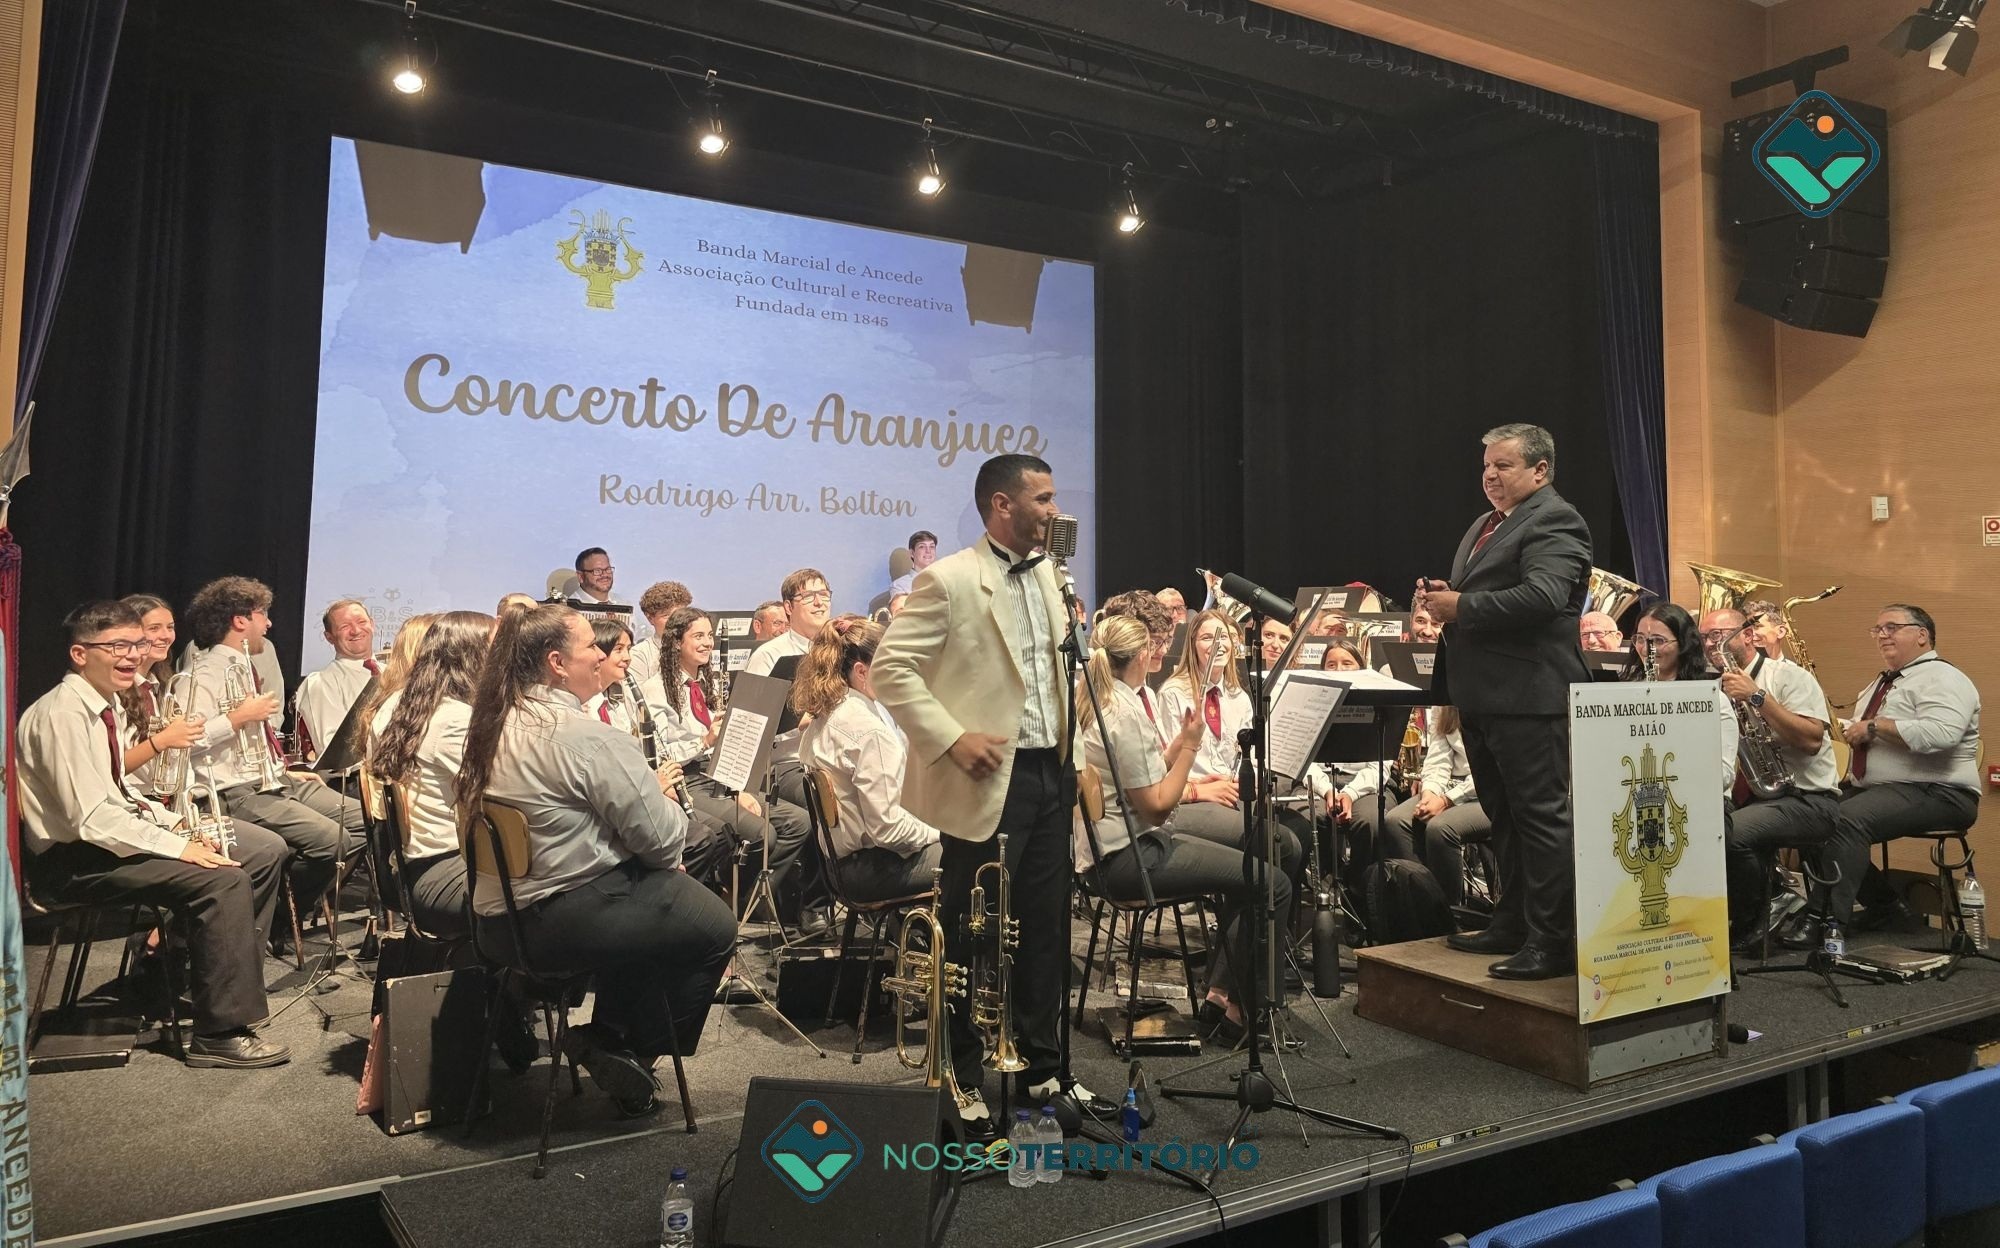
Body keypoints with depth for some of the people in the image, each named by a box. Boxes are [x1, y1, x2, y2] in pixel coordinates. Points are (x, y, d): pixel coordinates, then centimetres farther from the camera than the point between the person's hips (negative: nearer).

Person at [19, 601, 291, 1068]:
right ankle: (220, 1035, -18)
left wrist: (176, 823, 1)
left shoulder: (108, 705, 9)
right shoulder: (62, 714, -20)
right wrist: (178, 846, -24)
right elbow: (91, 819, -26)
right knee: (224, 880, -27)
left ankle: (233, 972, 17)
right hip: (74, 858, -10)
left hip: (113, 829, 10)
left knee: (266, 850, 3)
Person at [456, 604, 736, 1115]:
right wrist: (661, 793, 2)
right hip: (563, 921, -9)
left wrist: (645, 789, 10)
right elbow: (662, 837, -19)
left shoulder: (495, 726, 5)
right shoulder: (585, 735, -23)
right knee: (715, 926, 8)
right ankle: (634, 1052, 19)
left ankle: (610, 1034, 30)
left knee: (651, 896, 29)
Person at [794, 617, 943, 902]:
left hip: (840, 855, 10)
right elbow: (887, 828, -22)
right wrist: (938, 834, -8)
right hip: (868, 868, -10)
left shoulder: (826, 715, 7)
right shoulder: (867, 729, -22)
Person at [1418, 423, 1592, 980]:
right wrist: (1438, 597, 5)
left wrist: (1460, 606, -19)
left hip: (1528, 698, -10)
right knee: (1504, 818, 17)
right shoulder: (1483, 526, 21)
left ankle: (1553, 942, 2)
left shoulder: (1554, 521, -10)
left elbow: (1541, 596, -25)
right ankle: (1512, 925, 27)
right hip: (1481, 698, 10)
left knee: (1541, 817, -4)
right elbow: (1467, 595, 28)